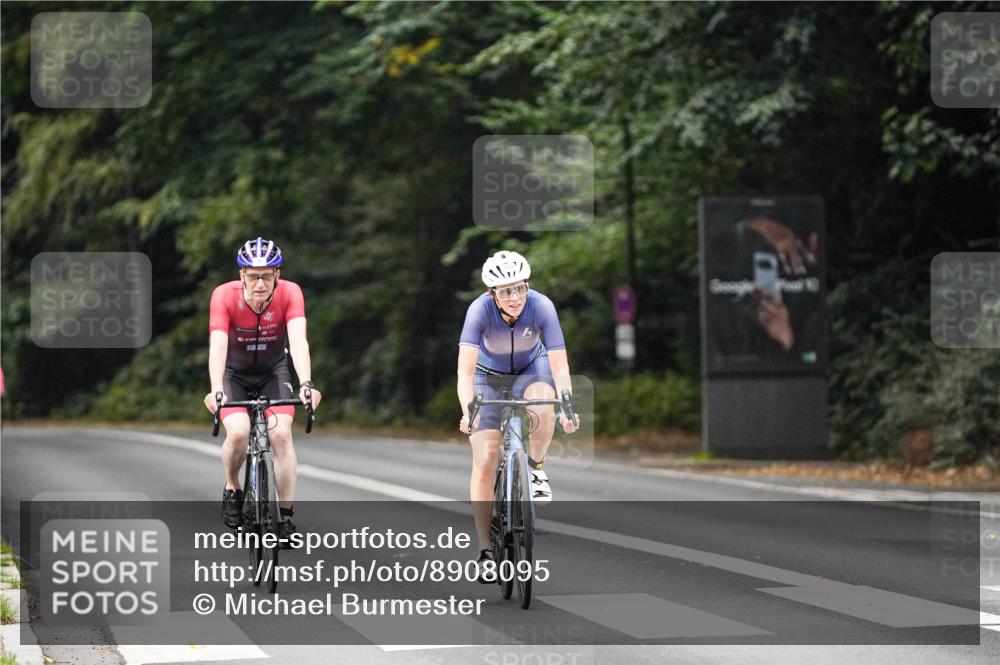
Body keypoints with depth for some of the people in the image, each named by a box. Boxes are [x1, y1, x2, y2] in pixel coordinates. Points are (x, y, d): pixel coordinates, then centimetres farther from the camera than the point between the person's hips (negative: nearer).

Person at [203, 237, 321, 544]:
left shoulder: (289, 293, -26)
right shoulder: (225, 295, -28)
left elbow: (298, 340, -37)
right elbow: (217, 345, -37)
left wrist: (306, 385, -52)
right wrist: (216, 391, -52)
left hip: (273, 371, 1)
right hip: (234, 372, -1)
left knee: (281, 435, -18)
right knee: (238, 433, -24)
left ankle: (286, 517, -8)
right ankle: (232, 489, 6)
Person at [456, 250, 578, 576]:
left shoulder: (541, 306, -30)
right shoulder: (480, 309, -32)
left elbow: (559, 366, -31)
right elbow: (465, 369, -38)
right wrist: (468, 412, -53)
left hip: (530, 368, 0)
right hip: (489, 375, 0)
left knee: (544, 405, -36)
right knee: (485, 461, -11)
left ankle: (536, 467, -6)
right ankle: (485, 549, -3)